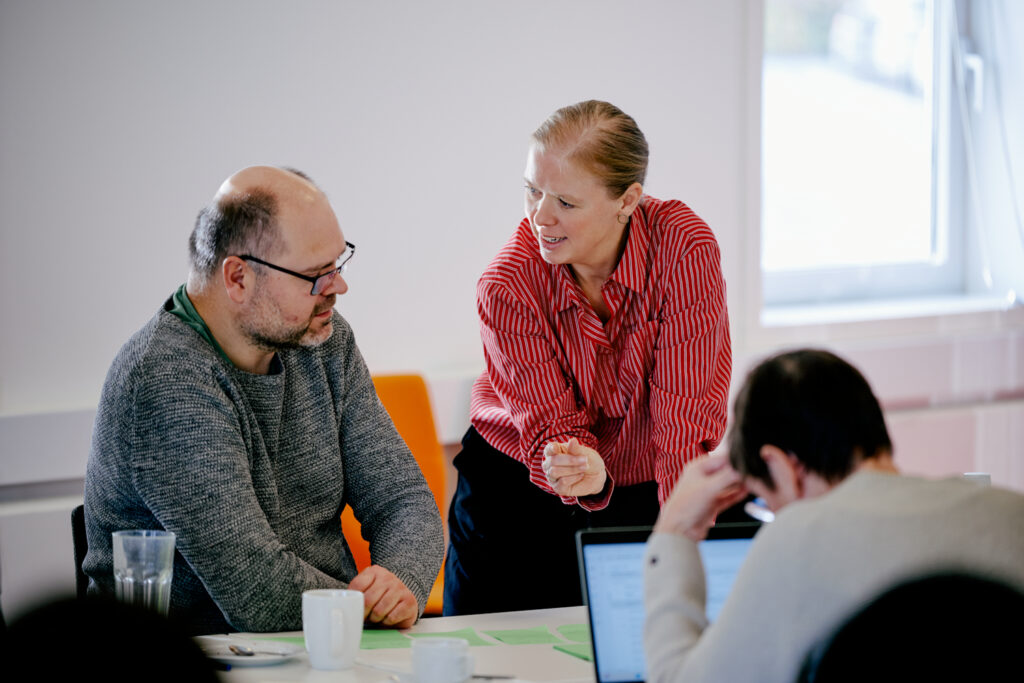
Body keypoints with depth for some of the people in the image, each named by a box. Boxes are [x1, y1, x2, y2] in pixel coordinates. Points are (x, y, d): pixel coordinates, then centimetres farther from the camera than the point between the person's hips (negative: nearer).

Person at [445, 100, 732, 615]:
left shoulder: (685, 249, -26)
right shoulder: (507, 287, -23)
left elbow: (685, 416, -26)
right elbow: (552, 425, -21)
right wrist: (583, 475, -45)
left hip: (647, 490, 0)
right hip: (518, 491, 0)